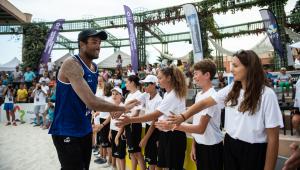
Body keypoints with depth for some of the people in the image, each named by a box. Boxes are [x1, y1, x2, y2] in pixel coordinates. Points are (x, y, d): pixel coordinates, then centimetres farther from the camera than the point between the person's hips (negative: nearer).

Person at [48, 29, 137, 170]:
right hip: (66, 132, -8)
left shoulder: (94, 68, 5)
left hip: (85, 130, 8)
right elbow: (91, 102, -30)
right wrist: (123, 108, -20)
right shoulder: (71, 64, -22)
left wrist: (112, 109, 2)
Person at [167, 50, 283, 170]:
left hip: (253, 152, -5)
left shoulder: (266, 95, -15)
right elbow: (205, 103, 3)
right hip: (230, 146, 5)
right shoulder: (231, 89, 1)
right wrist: (183, 116, -8)